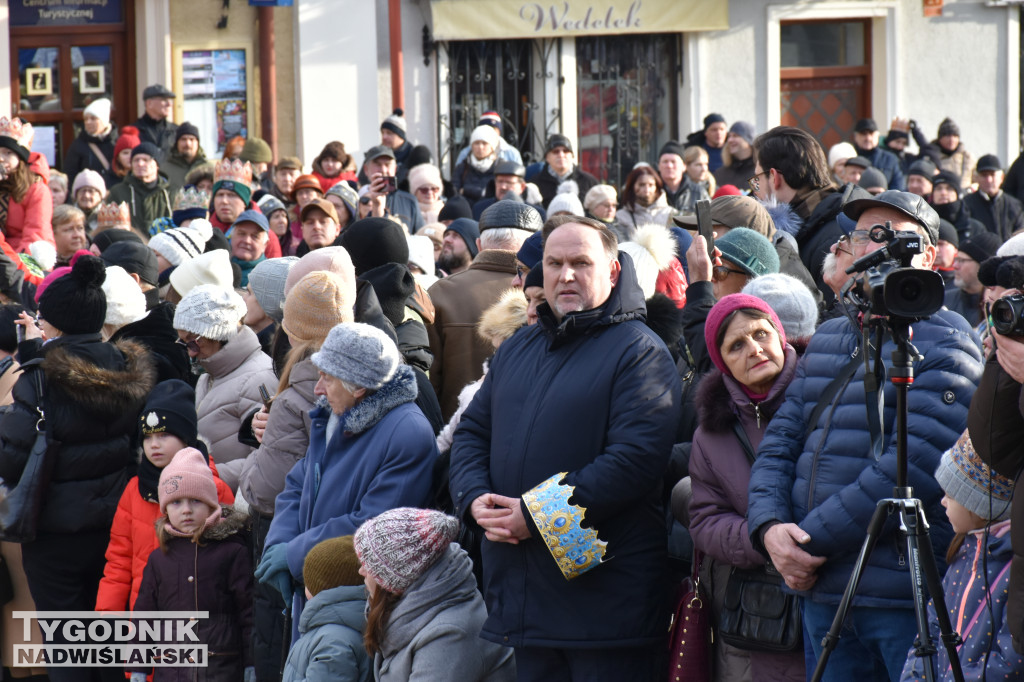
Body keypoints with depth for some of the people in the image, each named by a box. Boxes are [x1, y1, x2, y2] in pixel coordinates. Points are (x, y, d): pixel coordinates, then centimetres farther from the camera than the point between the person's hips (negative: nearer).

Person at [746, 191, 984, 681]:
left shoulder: (943, 342, -5)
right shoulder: (827, 340, 19)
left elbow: (914, 466, -17)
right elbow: (778, 444, 13)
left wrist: (813, 539, -16)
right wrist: (770, 527, -7)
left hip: (903, 594, -7)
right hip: (821, 590, 7)